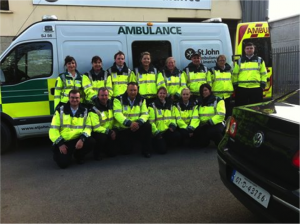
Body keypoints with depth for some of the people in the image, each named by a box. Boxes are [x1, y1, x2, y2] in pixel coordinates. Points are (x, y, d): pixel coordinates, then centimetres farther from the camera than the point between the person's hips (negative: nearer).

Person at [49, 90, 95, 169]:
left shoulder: (84, 111, 5)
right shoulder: (60, 110, -1)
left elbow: (88, 127, 0)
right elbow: (53, 129, -4)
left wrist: (82, 139, -20)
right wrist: (60, 143, -13)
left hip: (77, 140, 2)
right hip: (62, 141, -2)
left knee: (91, 142, -27)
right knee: (63, 163, -23)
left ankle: (78, 155, 6)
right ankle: (58, 153, 16)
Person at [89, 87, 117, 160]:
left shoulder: (111, 104, 2)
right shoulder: (94, 110, -18)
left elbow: (114, 119, 10)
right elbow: (96, 127, -22)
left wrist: (113, 131, -5)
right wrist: (109, 132, -23)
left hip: (110, 132, 5)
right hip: (98, 132, -5)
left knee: (113, 153, -5)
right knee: (102, 137, -38)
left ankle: (103, 149, 29)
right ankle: (97, 154, -8)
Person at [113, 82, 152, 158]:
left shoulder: (141, 100, 3)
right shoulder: (119, 99, -8)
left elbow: (145, 114, -4)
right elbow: (117, 114, -19)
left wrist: (138, 123, -26)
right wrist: (129, 123, -34)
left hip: (137, 128, 3)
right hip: (122, 129, -2)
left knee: (147, 126, -27)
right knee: (126, 150, -15)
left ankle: (146, 150, -10)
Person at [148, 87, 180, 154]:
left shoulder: (169, 105, 13)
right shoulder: (152, 106, -5)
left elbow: (172, 117, 19)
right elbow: (151, 121, -10)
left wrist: (172, 125, -2)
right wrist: (156, 132, -14)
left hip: (167, 130, 5)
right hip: (157, 132, -5)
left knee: (177, 135, -26)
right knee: (162, 150, -18)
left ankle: (166, 143, 5)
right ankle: (155, 142, 16)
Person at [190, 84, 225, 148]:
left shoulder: (218, 100, 0)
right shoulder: (199, 102, 12)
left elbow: (221, 115, -12)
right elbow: (195, 117, -1)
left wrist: (210, 122, -21)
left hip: (216, 123, -4)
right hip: (203, 125, 4)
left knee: (214, 131, -37)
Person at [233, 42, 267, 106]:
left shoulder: (260, 60, 12)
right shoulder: (239, 61, 12)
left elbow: (264, 73, 12)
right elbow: (235, 74, 13)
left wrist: (263, 83, 2)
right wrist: (235, 84, 5)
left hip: (256, 88, 0)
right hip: (241, 88, 0)